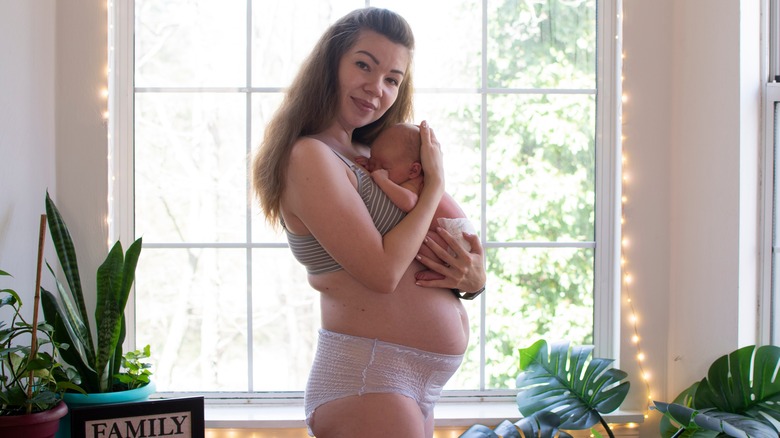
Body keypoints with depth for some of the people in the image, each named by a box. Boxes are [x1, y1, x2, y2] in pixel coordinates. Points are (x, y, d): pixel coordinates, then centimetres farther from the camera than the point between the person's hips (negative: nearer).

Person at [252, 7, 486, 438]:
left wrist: (473, 277, -6)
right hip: (365, 381, -9)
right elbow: (382, 272, -20)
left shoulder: (365, 155, 13)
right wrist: (435, 182, -10)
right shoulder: (310, 156, -14)